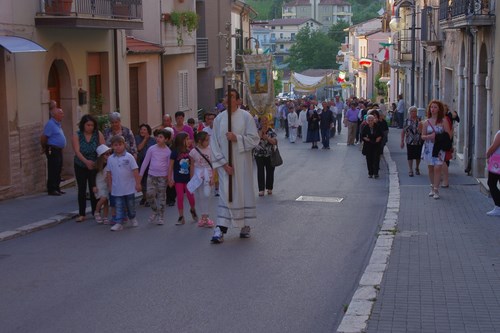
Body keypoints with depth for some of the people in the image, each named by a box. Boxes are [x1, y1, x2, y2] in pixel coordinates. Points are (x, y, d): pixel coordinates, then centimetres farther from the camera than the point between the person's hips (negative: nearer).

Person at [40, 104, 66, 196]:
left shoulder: (58, 124, 13)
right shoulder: (50, 124, -15)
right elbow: (43, 138, -15)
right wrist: (44, 148, -7)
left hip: (59, 150, 9)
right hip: (53, 150, -9)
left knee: (58, 170, 13)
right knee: (53, 171, -6)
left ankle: (57, 188, 20)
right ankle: (51, 189, -2)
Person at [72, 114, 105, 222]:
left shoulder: (98, 134, -3)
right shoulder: (77, 135, -5)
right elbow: (77, 151, -15)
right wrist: (86, 161, -31)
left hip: (95, 166, 0)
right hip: (80, 166, 0)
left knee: (94, 189, 1)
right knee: (81, 190, 4)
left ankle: (95, 212, 11)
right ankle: (81, 214, 9)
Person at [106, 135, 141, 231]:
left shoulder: (129, 157, -9)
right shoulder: (110, 159, 0)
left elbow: (135, 170, -8)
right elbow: (109, 173, 8)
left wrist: (138, 183, -10)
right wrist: (110, 185, 8)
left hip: (129, 187, -1)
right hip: (117, 188, 2)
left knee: (130, 205, 13)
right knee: (119, 206, 1)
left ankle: (132, 218, 34)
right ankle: (119, 223, 2)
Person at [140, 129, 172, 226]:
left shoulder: (168, 151, -4)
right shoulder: (152, 149, 0)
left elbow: (169, 165, 2)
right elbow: (145, 162, 6)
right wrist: (140, 174, 6)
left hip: (162, 176, -2)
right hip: (151, 175, 2)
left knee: (161, 197, 2)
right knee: (150, 195, -4)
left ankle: (161, 216, 12)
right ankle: (155, 212, 18)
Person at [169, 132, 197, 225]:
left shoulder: (189, 152, 0)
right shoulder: (175, 152, -9)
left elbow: (191, 165, 7)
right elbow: (171, 166, -4)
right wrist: (170, 178, -5)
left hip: (188, 178, 2)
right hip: (178, 178, -2)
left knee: (190, 196, 0)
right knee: (180, 197, 1)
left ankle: (193, 210, 29)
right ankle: (181, 217, 10)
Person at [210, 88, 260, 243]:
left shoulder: (246, 117, -3)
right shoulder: (219, 119, 2)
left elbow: (254, 139, -6)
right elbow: (214, 142, 1)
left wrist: (237, 138, -19)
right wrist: (223, 162, -8)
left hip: (242, 163, -1)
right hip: (225, 163, 1)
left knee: (244, 191, 7)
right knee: (225, 194, -5)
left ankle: (245, 225, 22)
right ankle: (220, 229, -9)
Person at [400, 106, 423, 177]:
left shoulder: (419, 120, -1)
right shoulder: (407, 121, 1)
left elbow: (421, 131, -2)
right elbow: (403, 131, 4)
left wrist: (420, 126, -23)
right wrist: (402, 141, 2)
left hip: (418, 142, 0)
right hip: (410, 142, 0)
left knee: (418, 156, 10)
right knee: (410, 156, -1)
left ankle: (417, 168, 30)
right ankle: (410, 170, 6)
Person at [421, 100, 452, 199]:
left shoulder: (443, 121, 0)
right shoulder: (427, 122, 7)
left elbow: (449, 135, -1)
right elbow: (423, 136, 8)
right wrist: (429, 136, -12)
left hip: (439, 148, -3)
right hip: (429, 147, 3)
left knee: (437, 168, -12)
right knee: (430, 168, 8)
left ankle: (436, 190, -10)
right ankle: (432, 188, 22)